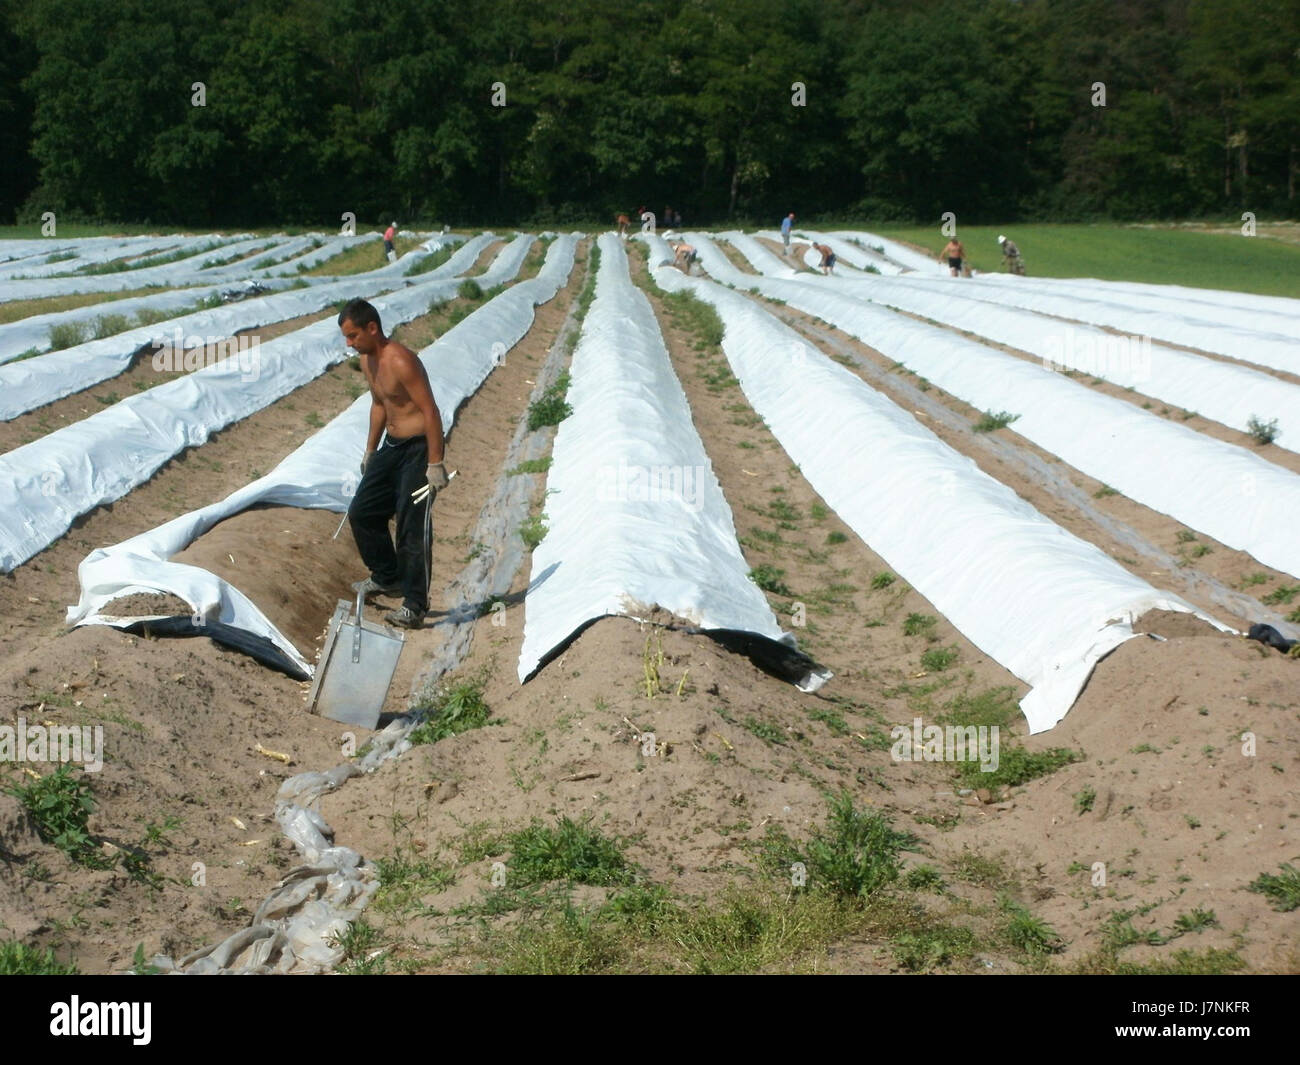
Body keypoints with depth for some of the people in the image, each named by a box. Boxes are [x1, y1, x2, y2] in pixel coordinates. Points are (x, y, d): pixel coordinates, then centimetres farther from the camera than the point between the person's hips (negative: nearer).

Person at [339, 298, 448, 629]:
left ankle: (414, 606, -3)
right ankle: (387, 577, 33)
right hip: (391, 447, 10)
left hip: (418, 449, -10)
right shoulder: (367, 360, 6)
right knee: (361, 512, 15)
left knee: (412, 526, -9)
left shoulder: (401, 362, -24)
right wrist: (370, 450, 25)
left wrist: (435, 464, -25)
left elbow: (431, 411, -24)